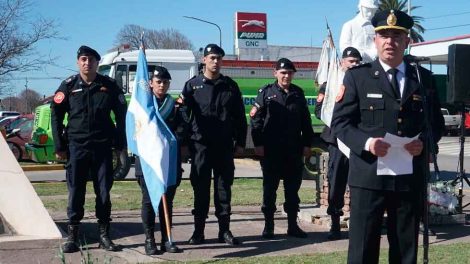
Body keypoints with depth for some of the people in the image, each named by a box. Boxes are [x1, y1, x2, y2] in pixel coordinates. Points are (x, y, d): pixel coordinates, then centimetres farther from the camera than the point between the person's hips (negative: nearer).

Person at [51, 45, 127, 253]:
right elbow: (56, 116, 4)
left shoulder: (109, 86, 4)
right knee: (75, 191, 2)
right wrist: (59, 146, -1)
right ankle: (72, 236, 9)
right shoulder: (69, 86, 2)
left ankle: (104, 236, 12)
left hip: (103, 146, 1)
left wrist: (121, 144, 4)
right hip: (76, 146, 0)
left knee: (104, 191, 4)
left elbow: (121, 115, 8)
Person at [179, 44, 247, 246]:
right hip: (200, 144, -1)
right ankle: (198, 231, 10)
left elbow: (239, 117, 10)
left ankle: (224, 230, 12)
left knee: (224, 187, 5)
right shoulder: (193, 85, 4)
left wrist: (240, 142, 6)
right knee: (200, 189, 3)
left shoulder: (230, 86, 8)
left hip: (225, 146, 1)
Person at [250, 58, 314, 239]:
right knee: (269, 188, 3)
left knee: (293, 188, 8)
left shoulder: (298, 93, 10)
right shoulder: (266, 93, 0)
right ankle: (268, 226, 10)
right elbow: (255, 118, -4)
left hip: (294, 150, 3)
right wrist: (258, 144, -9)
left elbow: (305, 121, 12)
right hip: (271, 150, -3)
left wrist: (307, 143, 6)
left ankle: (293, 225, 15)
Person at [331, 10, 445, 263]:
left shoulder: (424, 78, 11)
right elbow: (340, 122, 0)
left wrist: (424, 142, -8)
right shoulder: (357, 76, 3)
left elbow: (436, 123, 14)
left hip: (410, 178, 3)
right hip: (369, 176, -3)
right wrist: (365, 142, -18)